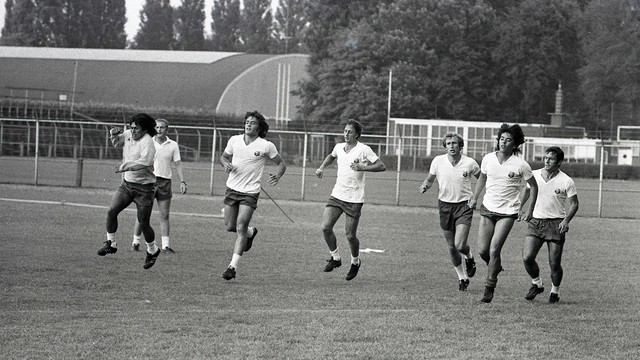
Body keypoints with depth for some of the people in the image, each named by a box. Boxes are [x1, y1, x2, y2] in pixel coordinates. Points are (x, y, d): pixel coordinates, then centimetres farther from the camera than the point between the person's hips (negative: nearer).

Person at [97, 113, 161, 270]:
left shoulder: (147, 142, -20)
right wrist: (114, 135, 1)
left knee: (143, 223, -1)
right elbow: (116, 143, 23)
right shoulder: (128, 135, 3)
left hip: (144, 187, -6)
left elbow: (143, 163, -33)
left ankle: (152, 251, 22)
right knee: (112, 211, -9)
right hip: (127, 184, 6)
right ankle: (111, 244, 5)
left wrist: (125, 167, -28)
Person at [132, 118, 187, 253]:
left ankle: (166, 245, 2)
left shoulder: (173, 145, 6)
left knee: (165, 215, 0)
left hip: (165, 181, 1)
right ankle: (136, 241, 9)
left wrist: (182, 182, -2)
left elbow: (178, 165, 7)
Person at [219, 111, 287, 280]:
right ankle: (251, 232, 42)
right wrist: (226, 164, -6)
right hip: (232, 188, 4)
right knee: (230, 226, 9)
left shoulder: (266, 146, -8)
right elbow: (224, 157, 18)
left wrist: (278, 176, -17)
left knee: (240, 228, -13)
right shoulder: (234, 140, 2)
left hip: (250, 192, -4)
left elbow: (282, 163, 4)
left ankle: (233, 266, -11)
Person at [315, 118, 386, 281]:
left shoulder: (364, 150, -11)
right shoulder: (339, 147, 7)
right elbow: (331, 156, 31)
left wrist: (363, 167, -26)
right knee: (326, 227, -8)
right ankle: (335, 258, 13)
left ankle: (355, 262, 25)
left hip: (354, 199, -5)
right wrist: (322, 168, 15)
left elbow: (382, 166, -14)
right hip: (337, 195, 5)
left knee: (350, 235, -2)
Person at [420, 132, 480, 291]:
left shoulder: (469, 163, -9)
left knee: (459, 245, -15)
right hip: (445, 205, 3)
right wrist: (425, 186, -12)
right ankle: (462, 278, 26)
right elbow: (430, 179, 10)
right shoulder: (438, 161, -5)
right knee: (451, 247, 7)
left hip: (464, 205, -2)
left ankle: (469, 257, 22)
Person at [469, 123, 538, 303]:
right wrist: (475, 198, 16)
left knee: (494, 250, -12)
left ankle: (489, 288, 1)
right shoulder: (488, 159, -1)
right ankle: (496, 266, 31)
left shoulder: (520, 165, -11)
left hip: (508, 212, -4)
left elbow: (534, 186, 2)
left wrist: (529, 210, -2)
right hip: (488, 209, 4)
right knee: (482, 250, -2)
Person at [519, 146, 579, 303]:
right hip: (535, 222, 3)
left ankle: (555, 291, 25)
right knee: (527, 257, -12)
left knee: (554, 264, -1)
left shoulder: (566, 181, -7)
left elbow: (574, 204, -1)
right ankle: (536, 284, 14)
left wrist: (566, 220, -16)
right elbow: (526, 190, 20)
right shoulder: (534, 175, 2)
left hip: (556, 224, -3)